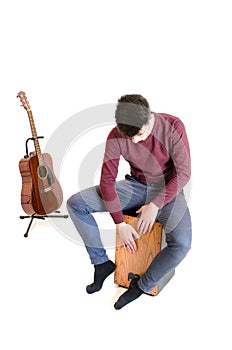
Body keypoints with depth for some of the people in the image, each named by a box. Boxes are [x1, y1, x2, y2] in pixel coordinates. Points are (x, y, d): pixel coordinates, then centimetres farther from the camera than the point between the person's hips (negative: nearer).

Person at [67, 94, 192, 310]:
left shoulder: (172, 127, -20)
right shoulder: (116, 136, -16)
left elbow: (183, 173, -16)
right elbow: (107, 179, -12)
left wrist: (155, 205, -23)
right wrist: (120, 224, -15)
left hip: (167, 190, -2)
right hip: (135, 186, 3)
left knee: (181, 244, -30)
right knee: (75, 203, -12)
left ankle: (141, 286, -2)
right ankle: (102, 263, 2)